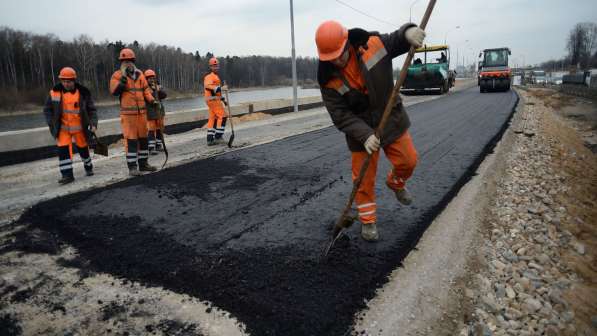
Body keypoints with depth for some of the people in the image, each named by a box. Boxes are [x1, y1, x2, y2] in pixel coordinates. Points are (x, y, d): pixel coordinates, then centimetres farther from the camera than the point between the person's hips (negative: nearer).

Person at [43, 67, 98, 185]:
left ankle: (88, 168, 37)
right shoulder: (55, 93, -4)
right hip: (62, 127, 0)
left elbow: (91, 109, 0)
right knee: (63, 150, -10)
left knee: (83, 148, 14)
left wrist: (93, 123, -11)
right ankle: (67, 175, -5)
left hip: (79, 127, 0)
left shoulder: (83, 93, -7)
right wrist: (51, 124, -5)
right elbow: (47, 109, 6)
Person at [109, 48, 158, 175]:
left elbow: (145, 89, 14)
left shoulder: (139, 74, 11)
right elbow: (114, 91, -13)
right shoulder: (117, 75, -2)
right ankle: (132, 167, 1)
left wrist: (152, 100, -2)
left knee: (143, 138, 10)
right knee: (131, 140, -6)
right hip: (127, 113, -5)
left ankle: (143, 163, 22)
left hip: (142, 112, 5)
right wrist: (124, 77, -19)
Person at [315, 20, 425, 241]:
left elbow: (397, 41, 0)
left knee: (408, 161, 8)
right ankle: (368, 221, 23)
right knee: (364, 178, 4)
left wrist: (408, 32, -25)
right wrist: (365, 135, -31)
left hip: (392, 120, 2)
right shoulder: (329, 79, -18)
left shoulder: (372, 44, -14)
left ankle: (395, 183, 42)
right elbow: (341, 116, -19)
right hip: (361, 131, -2)